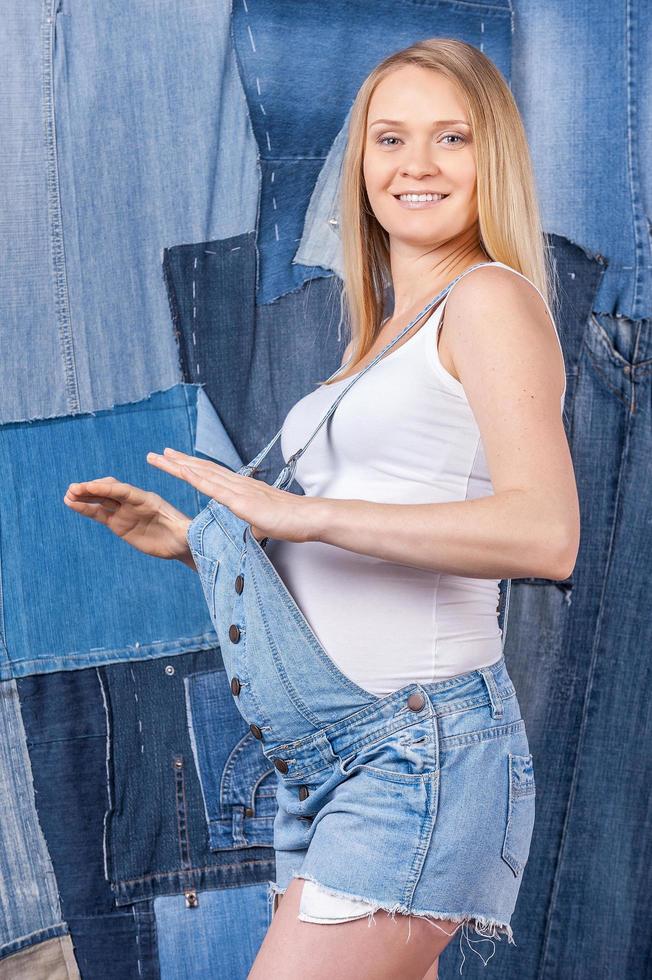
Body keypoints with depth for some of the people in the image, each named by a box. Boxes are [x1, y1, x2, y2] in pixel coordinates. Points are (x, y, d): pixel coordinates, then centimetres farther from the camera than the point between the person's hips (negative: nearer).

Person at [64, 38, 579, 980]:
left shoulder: (491, 298, -7)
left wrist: (303, 512, -20)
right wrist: (193, 539, 8)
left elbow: (545, 533, -22)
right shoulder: (388, 336, 18)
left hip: (422, 745, -8)